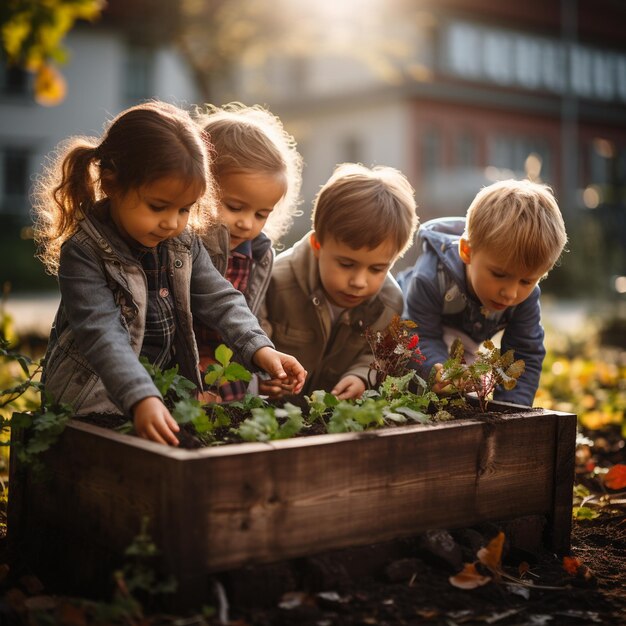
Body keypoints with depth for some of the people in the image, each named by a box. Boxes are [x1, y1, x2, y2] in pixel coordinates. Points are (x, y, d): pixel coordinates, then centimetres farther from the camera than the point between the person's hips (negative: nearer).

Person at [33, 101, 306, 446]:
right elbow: (102, 335, -28)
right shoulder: (84, 252, -18)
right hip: (97, 399, -6)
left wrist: (260, 349, -14)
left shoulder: (183, 240, 2)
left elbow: (218, 298, 3)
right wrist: (141, 400, -41)